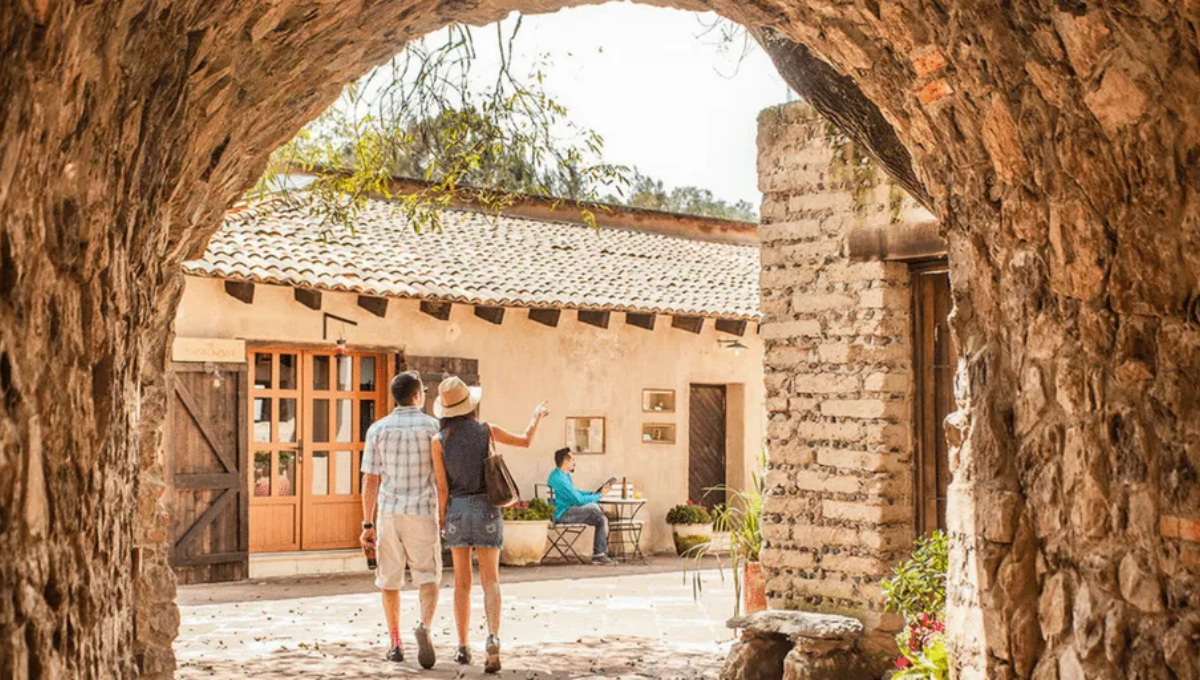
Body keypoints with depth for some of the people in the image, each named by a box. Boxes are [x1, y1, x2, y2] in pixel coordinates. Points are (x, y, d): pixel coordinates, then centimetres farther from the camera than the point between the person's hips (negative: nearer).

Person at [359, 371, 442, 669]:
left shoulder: (377, 429, 2)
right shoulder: (433, 427, -3)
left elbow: (370, 480, 0)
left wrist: (367, 525, 4)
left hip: (388, 513, 2)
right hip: (422, 513, -2)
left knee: (390, 579, 13)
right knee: (428, 578, 6)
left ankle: (396, 644, 15)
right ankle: (425, 626, -20)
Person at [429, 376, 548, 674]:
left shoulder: (439, 441, -5)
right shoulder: (487, 430, -5)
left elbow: (442, 488, -5)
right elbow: (525, 441, 10)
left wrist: (442, 521, 9)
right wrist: (537, 415, 29)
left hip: (457, 510, 1)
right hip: (486, 509, -1)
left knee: (462, 581, 13)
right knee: (490, 582, 0)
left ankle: (463, 647, 14)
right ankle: (493, 637, -24)